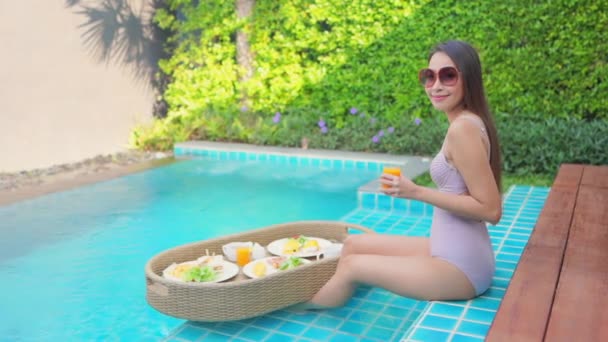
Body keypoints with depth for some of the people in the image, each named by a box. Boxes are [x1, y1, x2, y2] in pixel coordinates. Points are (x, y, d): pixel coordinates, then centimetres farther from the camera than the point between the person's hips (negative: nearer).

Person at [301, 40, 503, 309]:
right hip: (453, 252, 9)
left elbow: (491, 210, -21)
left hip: (460, 266, -9)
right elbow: (479, 199, 11)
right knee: (354, 243, 14)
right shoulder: (466, 123, 8)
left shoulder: (463, 127, -19)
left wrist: (416, 192, -19)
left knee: (351, 265, 3)